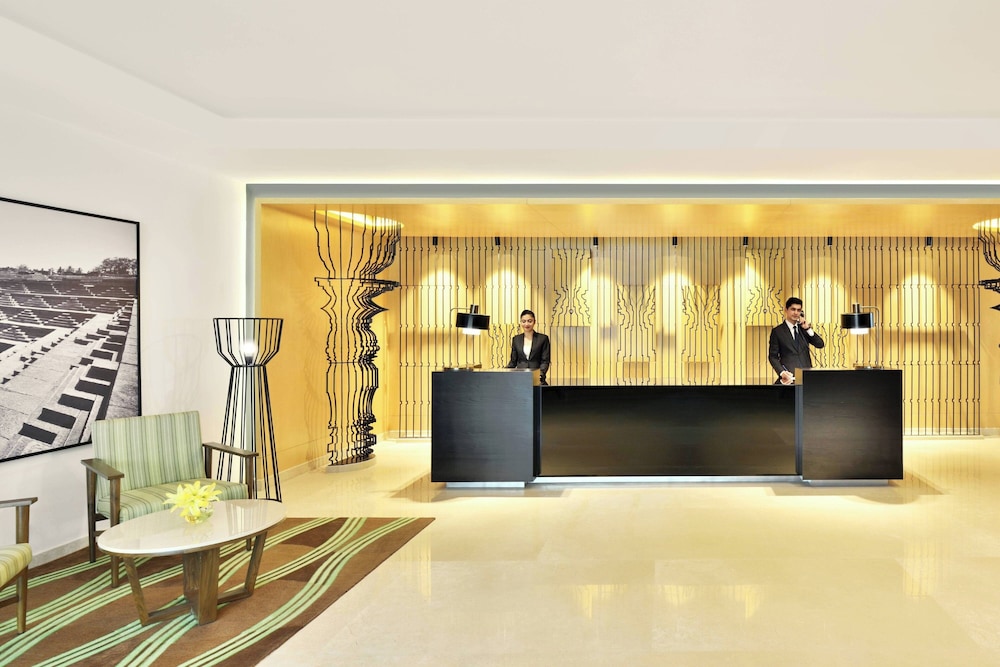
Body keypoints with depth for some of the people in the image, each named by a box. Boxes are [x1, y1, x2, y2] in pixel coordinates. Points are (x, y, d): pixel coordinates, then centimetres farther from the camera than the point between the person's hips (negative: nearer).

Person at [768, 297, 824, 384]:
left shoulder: (804, 328, 14)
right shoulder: (777, 331, 2)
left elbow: (820, 344, 6)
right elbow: (773, 356, 0)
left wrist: (808, 328, -5)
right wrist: (781, 372, -15)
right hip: (789, 376, -4)